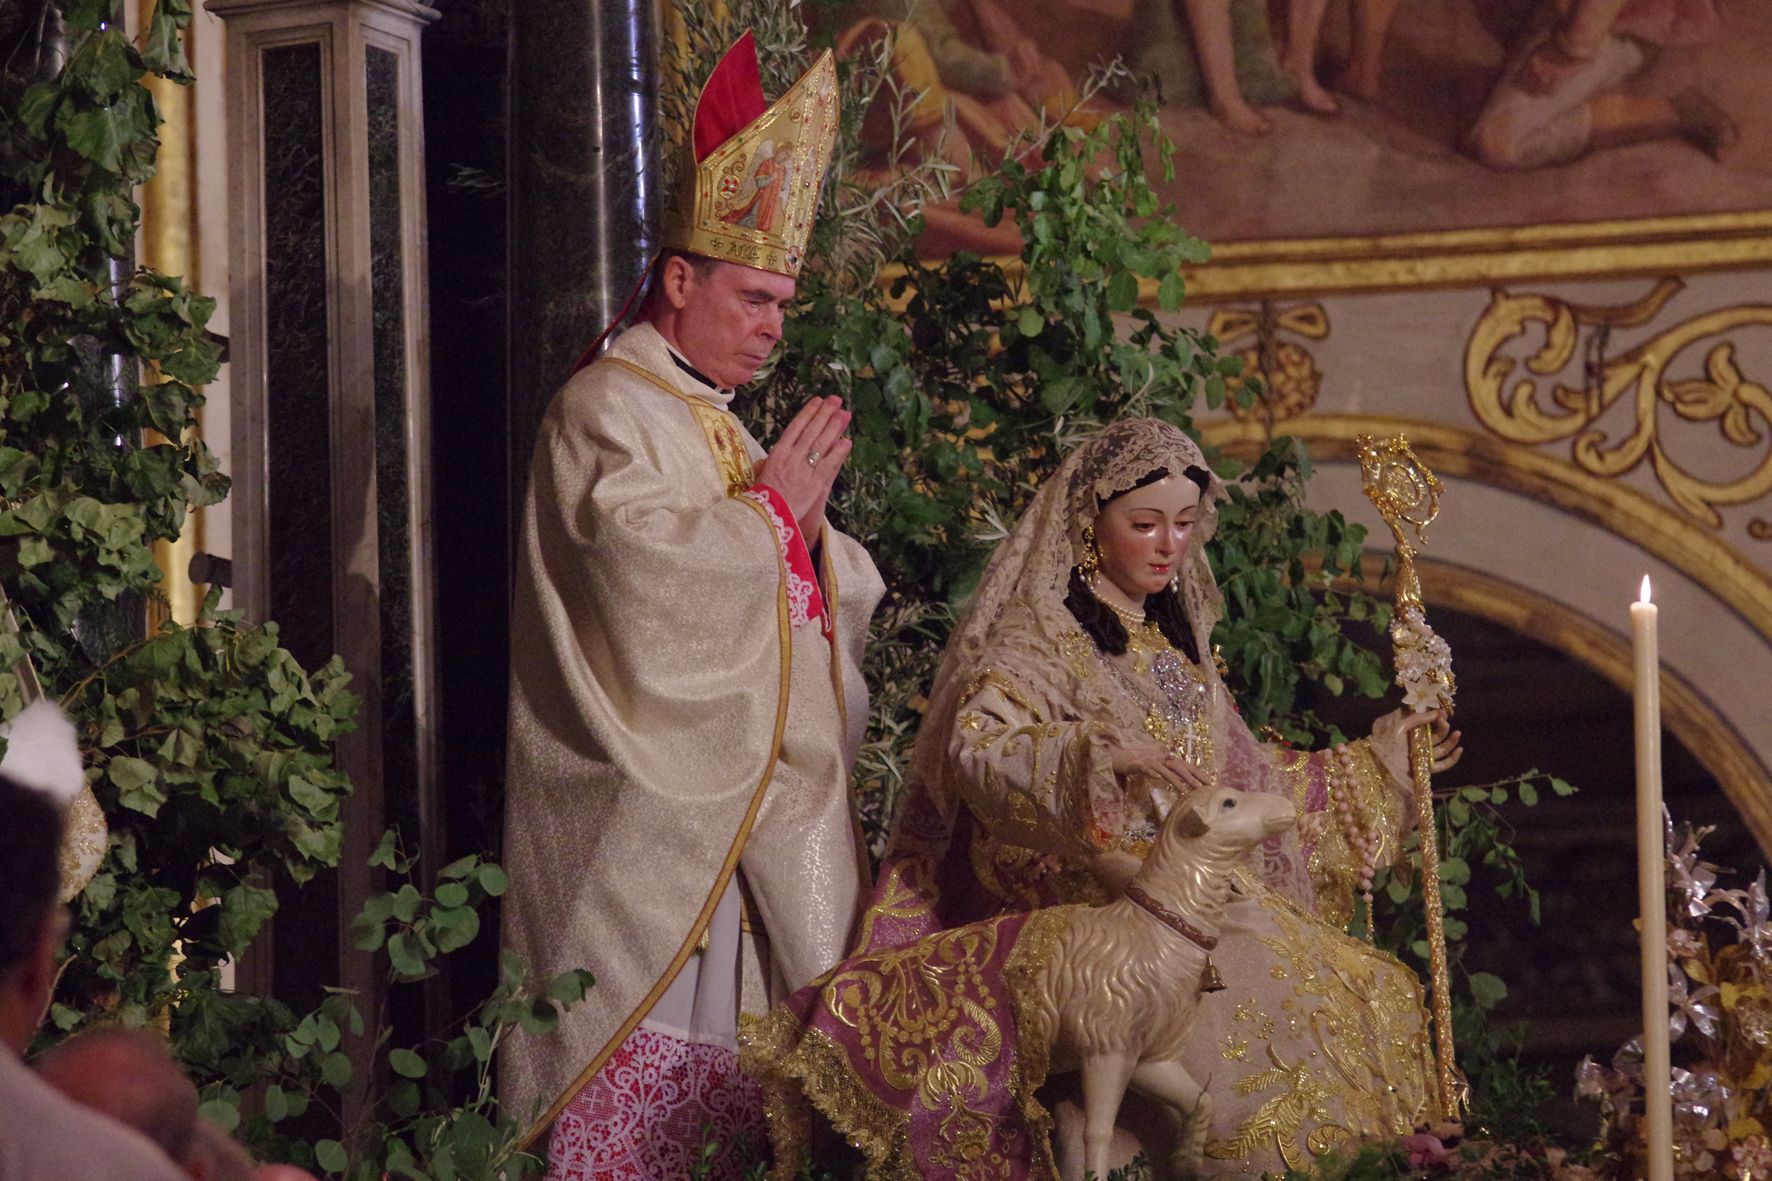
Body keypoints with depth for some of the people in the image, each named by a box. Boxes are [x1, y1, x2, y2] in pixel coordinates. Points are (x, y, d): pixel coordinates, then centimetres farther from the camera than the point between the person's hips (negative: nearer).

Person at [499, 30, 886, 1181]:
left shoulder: (710, 420, 21)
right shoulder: (607, 411, -7)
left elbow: (811, 599, 21)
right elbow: (652, 566, -23)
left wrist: (804, 525, 0)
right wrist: (772, 507, -10)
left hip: (742, 807, 9)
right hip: (645, 820, -9)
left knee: (726, 1075, 6)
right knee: (643, 1069, -11)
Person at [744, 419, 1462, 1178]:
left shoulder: (1177, 645, 23)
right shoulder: (1040, 635, 0)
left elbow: (1238, 783, 30)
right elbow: (973, 750, -18)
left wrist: (1376, 761, 31)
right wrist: (1099, 751, -34)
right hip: (1086, 907, -8)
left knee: (1371, 999, -14)